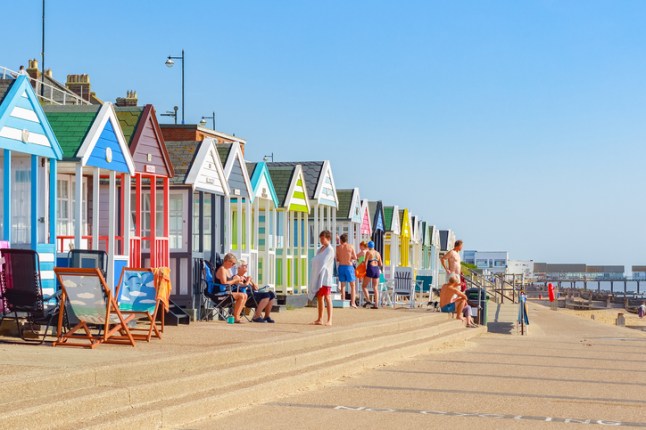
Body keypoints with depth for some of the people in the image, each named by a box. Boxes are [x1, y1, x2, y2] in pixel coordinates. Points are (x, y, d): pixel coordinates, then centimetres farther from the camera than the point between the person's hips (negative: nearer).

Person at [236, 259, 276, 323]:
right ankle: (256, 316, -29)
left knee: (272, 294, -10)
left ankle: (267, 316, -12)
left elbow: (256, 288, 25)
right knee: (266, 295, -28)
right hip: (247, 295, -9)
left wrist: (251, 281, 8)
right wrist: (248, 281, 2)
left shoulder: (245, 277, 27)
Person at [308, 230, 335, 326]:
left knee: (327, 298, -8)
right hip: (318, 277, 8)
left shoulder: (330, 250, -8)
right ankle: (320, 319, 13)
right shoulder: (320, 249, 16)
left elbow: (324, 263, -14)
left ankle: (329, 320, -9)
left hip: (325, 277, -8)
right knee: (319, 298, 9)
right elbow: (315, 261, 14)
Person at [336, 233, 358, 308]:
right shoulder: (350, 247, -5)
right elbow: (355, 258, -2)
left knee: (342, 285, 12)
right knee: (352, 285, 5)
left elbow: (337, 259, 3)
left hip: (341, 266, 2)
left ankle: (343, 301, 9)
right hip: (349, 266, -2)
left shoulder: (338, 248, 0)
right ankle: (352, 303, -2)